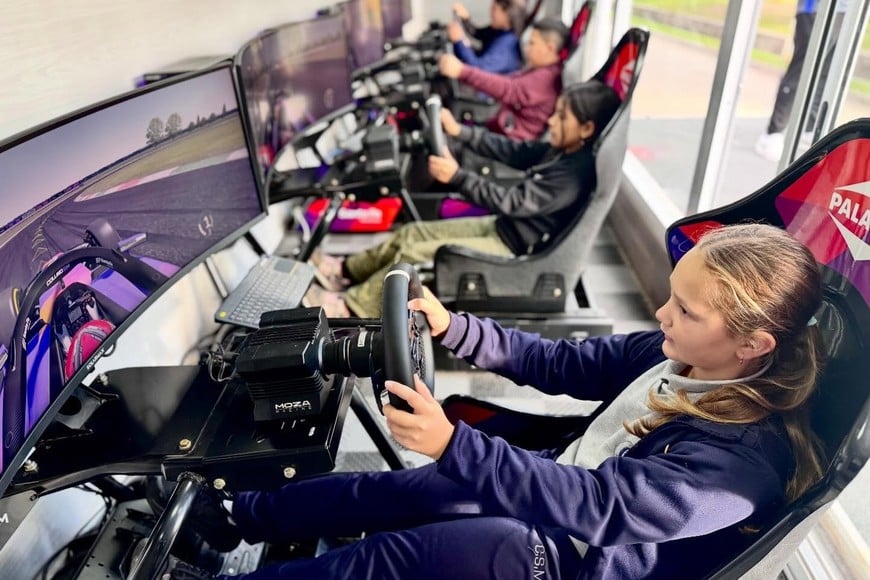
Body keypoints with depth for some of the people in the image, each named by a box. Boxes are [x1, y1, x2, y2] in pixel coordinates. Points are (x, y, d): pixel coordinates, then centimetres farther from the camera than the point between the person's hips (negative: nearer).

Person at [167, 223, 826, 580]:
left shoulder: (744, 456, -28)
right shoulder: (682, 354, -6)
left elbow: (595, 507, -34)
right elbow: (567, 364, -1)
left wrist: (453, 444, -43)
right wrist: (453, 328, -6)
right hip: (557, 486, 7)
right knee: (379, 489, 4)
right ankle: (232, 515, 21)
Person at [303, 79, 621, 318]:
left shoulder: (575, 173, -26)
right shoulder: (563, 150, 2)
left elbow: (511, 202, -28)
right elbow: (514, 152, 9)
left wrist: (457, 176, -29)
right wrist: (459, 131, 3)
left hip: (514, 250, -9)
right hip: (503, 228, 9)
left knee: (414, 253, -13)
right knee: (410, 233, 7)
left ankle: (348, 309, 1)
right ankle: (345, 271, 20)